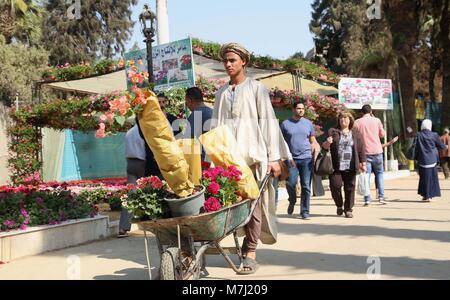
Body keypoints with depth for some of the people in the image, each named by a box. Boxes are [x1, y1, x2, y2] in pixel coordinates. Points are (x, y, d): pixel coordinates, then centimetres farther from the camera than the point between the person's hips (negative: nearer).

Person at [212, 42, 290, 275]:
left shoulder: (256, 88, 7)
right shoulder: (221, 93, 18)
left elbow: (268, 123, 2)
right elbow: (216, 126, 18)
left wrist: (274, 157, -4)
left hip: (253, 156, -3)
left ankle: (250, 253, 0)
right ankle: (248, 242, 8)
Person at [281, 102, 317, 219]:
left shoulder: (308, 123, 10)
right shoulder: (285, 124, 5)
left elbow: (313, 141, 16)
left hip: (306, 158, 1)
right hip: (291, 159, -1)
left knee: (306, 186, 1)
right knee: (290, 183, -8)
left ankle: (305, 211, 10)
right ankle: (292, 201, 23)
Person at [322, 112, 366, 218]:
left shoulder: (356, 134, 11)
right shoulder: (332, 132, 9)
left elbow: (361, 150, 10)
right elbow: (324, 146, 8)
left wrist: (363, 163, 3)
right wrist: (326, 143, -15)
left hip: (350, 167, 1)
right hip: (336, 166, -1)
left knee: (350, 188, 2)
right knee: (335, 185, -8)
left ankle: (348, 209, 14)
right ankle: (339, 205, 16)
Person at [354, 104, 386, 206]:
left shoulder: (357, 122, 1)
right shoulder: (376, 120, 2)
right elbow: (382, 134, 10)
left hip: (365, 152, 0)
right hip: (377, 151, 0)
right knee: (379, 173, 12)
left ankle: (367, 199, -5)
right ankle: (381, 197, 4)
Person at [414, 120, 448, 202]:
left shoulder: (418, 135, -5)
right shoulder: (434, 135, -6)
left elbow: (416, 148, -3)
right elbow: (441, 145, 6)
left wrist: (416, 158, 8)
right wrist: (446, 147, 28)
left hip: (422, 160, 1)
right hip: (432, 160, -1)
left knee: (424, 177, 10)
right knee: (432, 177, 8)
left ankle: (425, 195, 13)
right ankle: (429, 195, 7)